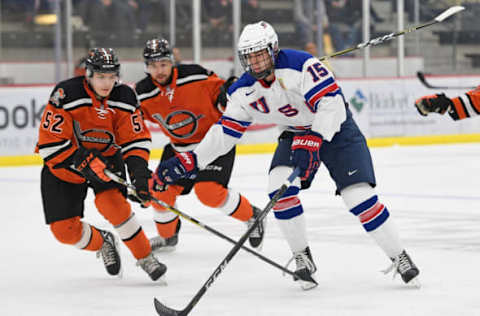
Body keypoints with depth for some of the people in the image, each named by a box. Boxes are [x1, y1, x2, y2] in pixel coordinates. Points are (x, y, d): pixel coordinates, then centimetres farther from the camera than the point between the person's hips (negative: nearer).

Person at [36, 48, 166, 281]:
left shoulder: (124, 98, -13)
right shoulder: (66, 95, -25)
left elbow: (136, 139, -7)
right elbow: (50, 144, -25)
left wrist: (139, 172, -21)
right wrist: (84, 162, -31)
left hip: (107, 159, 1)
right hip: (63, 167, -1)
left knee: (112, 203, -27)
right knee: (65, 231, -6)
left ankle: (145, 257, -11)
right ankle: (102, 243, 26)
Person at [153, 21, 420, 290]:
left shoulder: (301, 65, -28)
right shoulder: (245, 91, -9)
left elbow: (332, 103, -33)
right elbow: (226, 131, -2)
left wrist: (314, 140, -44)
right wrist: (190, 162, -10)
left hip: (335, 128, -5)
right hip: (295, 135, 5)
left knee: (359, 195, -16)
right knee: (280, 186, -20)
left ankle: (399, 257, 1)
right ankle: (302, 257, -4)